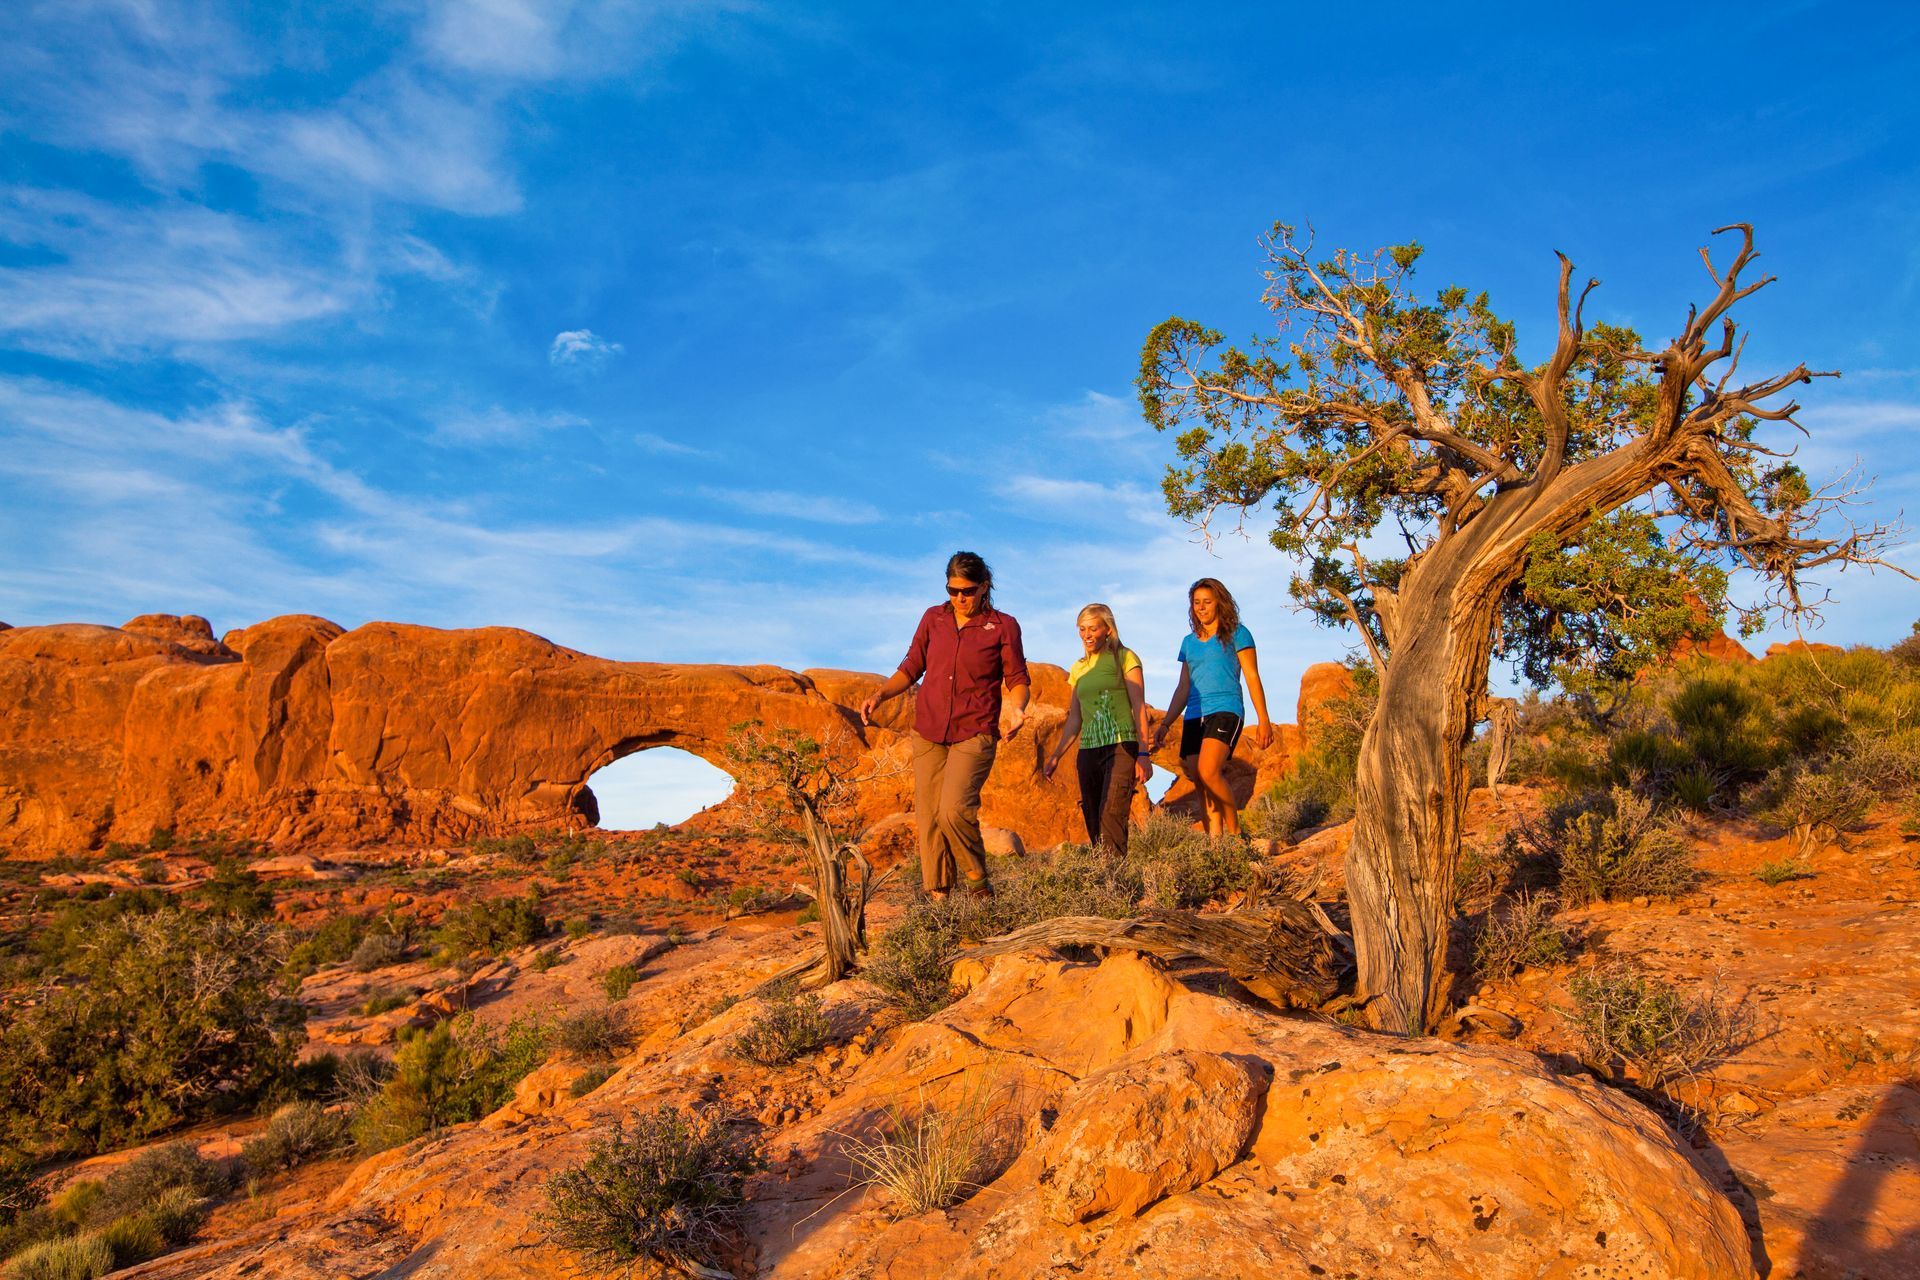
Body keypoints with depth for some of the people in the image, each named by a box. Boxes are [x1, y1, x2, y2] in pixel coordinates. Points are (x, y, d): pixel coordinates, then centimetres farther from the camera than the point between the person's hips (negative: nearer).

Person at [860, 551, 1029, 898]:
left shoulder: (1003, 626, 2)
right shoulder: (933, 619, 11)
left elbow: (1018, 680, 3)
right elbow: (911, 668, 17)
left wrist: (1016, 708, -17)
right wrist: (880, 694, 2)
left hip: (974, 734, -4)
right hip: (928, 732, 4)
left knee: (954, 810, -21)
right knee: (929, 817, -1)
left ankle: (978, 883, 3)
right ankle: (937, 898, 8)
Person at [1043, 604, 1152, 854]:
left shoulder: (1124, 658, 3)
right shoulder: (1078, 669, 18)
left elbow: (1139, 708, -2)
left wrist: (1143, 754, -11)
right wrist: (1055, 756, 13)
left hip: (1121, 747, -5)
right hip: (1088, 750, 6)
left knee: (1110, 817, -20)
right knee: (1093, 824, 1)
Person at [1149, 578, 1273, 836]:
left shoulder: (1236, 633, 6)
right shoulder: (1189, 642, 20)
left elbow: (1252, 677, 2)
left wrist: (1264, 720, -6)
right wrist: (1164, 725, 15)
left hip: (1225, 710, -6)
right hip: (1194, 717, 6)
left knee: (1209, 772, -26)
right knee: (1201, 785, -4)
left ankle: (1234, 831, -11)